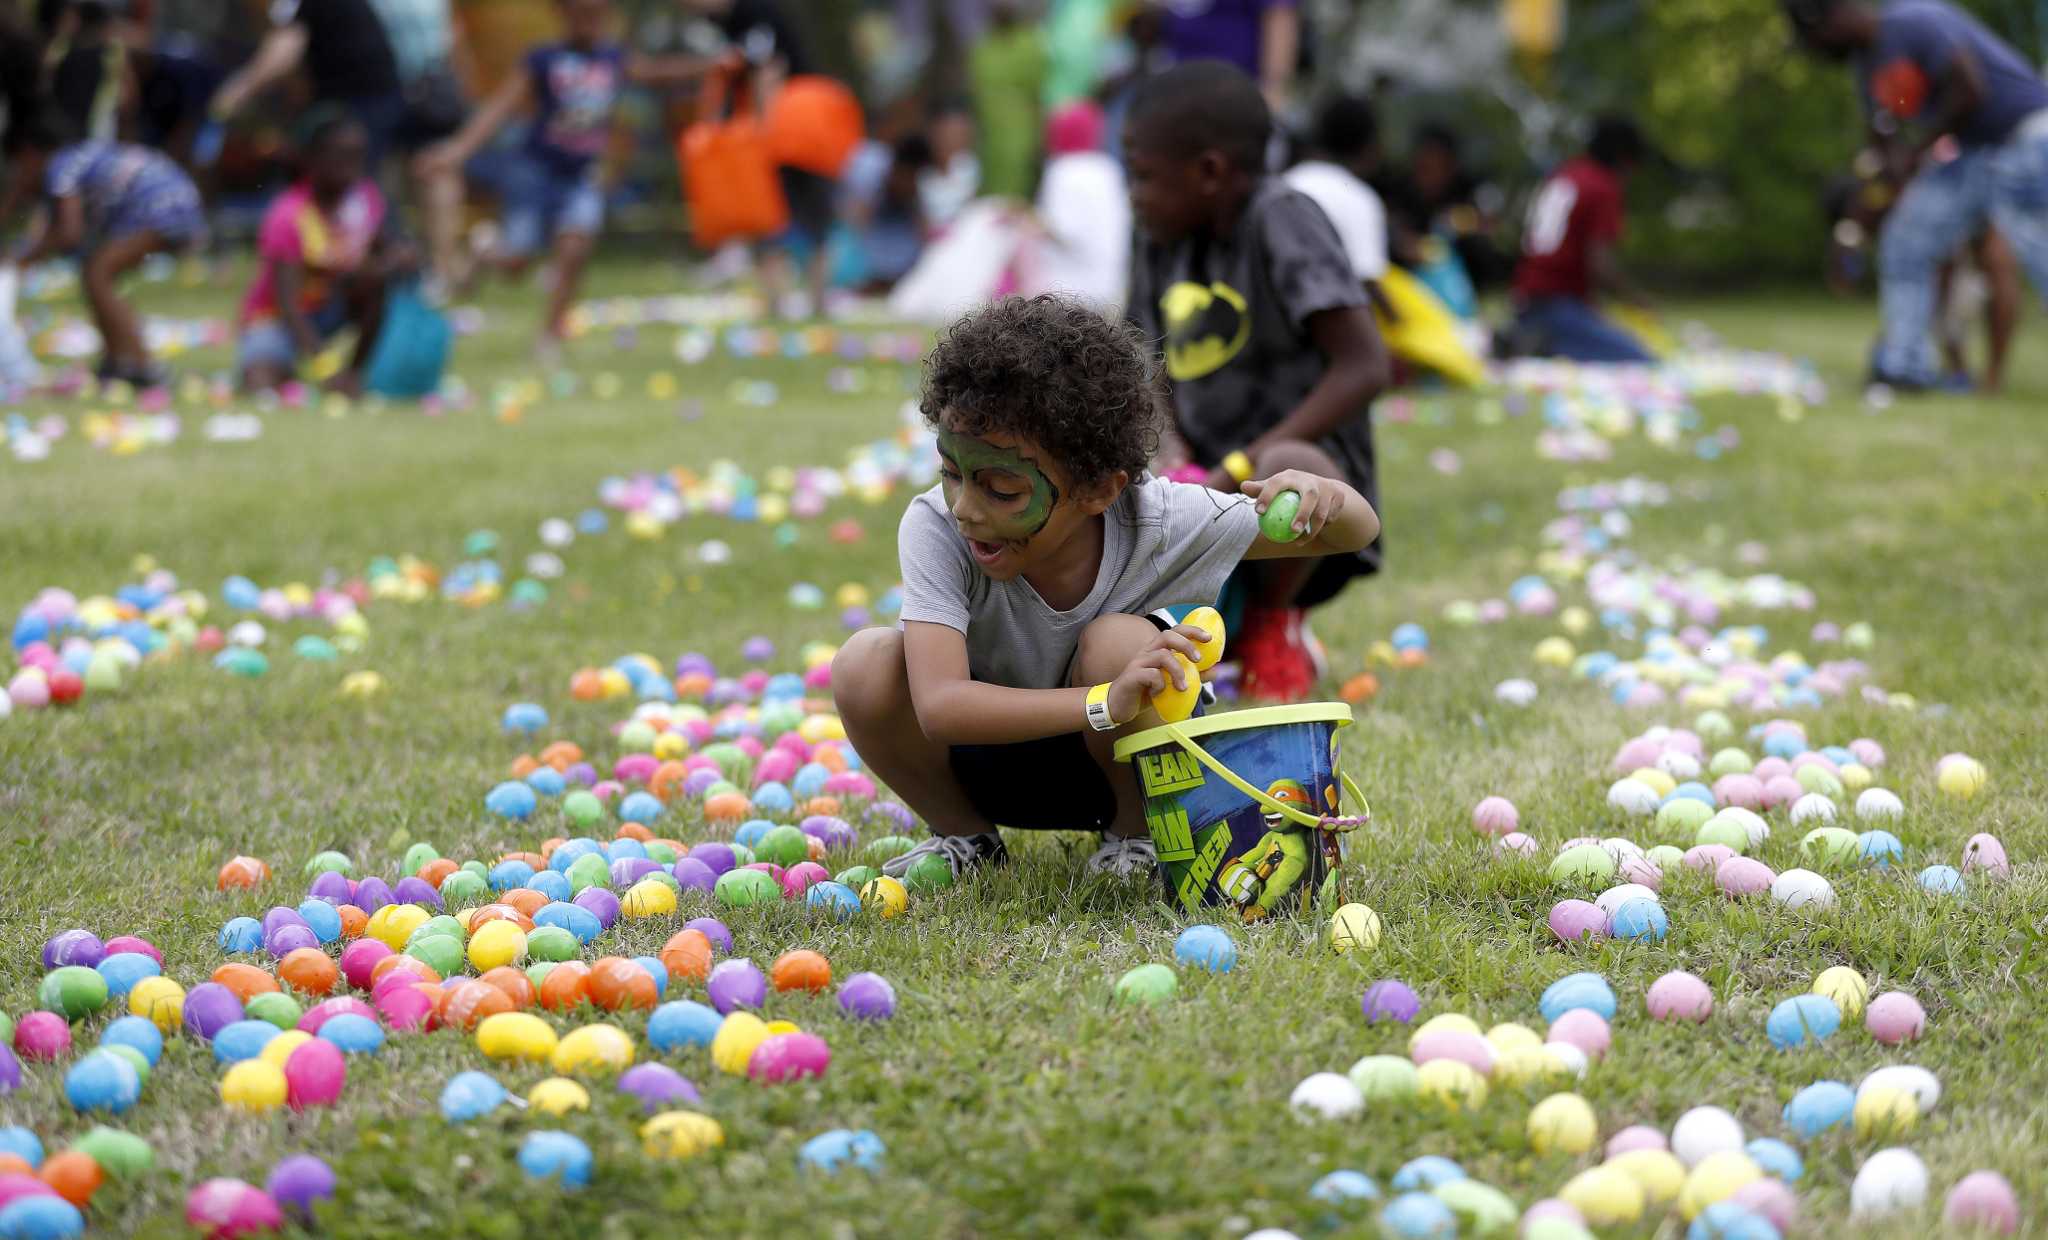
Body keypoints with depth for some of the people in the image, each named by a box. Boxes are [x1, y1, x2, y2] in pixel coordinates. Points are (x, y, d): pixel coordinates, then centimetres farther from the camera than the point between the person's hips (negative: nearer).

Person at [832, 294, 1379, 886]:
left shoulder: (1157, 520, -25)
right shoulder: (934, 528, -29)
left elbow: (1355, 530, -12)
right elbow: (938, 705, -43)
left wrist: (1320, 497, -38)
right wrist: (1105, 703, -56)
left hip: (1118, 762, 0)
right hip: (990, 755, 0)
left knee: (1118, 641, -33)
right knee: (865, 664, -28)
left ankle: (1135, 832, -3)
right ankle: (963, 836, 0)